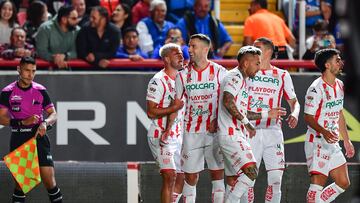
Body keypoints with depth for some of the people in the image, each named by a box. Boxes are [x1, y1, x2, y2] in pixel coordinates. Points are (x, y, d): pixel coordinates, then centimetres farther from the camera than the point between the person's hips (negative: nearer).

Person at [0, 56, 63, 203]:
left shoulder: (40, 90, 4)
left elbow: (53, 114, 8)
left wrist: (45, 123, -14)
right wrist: (23, 122, -16)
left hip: (39, 137, 0)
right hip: (18, 140, 0)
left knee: (49, 181, -9)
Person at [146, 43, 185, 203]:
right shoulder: (158, 81, -13)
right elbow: (151, 112, -17)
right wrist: (174, 108, -25)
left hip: (177, 136, 8)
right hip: (160, 136, -8)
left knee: (182, 177, 10)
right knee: (170, 175, -18)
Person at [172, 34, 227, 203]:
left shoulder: (219, 72, -1)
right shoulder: (183, 75, 5)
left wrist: (217, 121, -15)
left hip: (214, 131, -2)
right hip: (191, 132, 2)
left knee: (217, 175, 0)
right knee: (190, 177, 3)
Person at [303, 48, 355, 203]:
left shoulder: (339, 85, 12)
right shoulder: (316, 88, -15)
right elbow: (308, 117, -17)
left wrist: (346, 140, 24)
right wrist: (324, 132, -34)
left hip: (333, 143, 9)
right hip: (317, 142, -9)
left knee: (343, 183, 8)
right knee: (318, 183, -12)